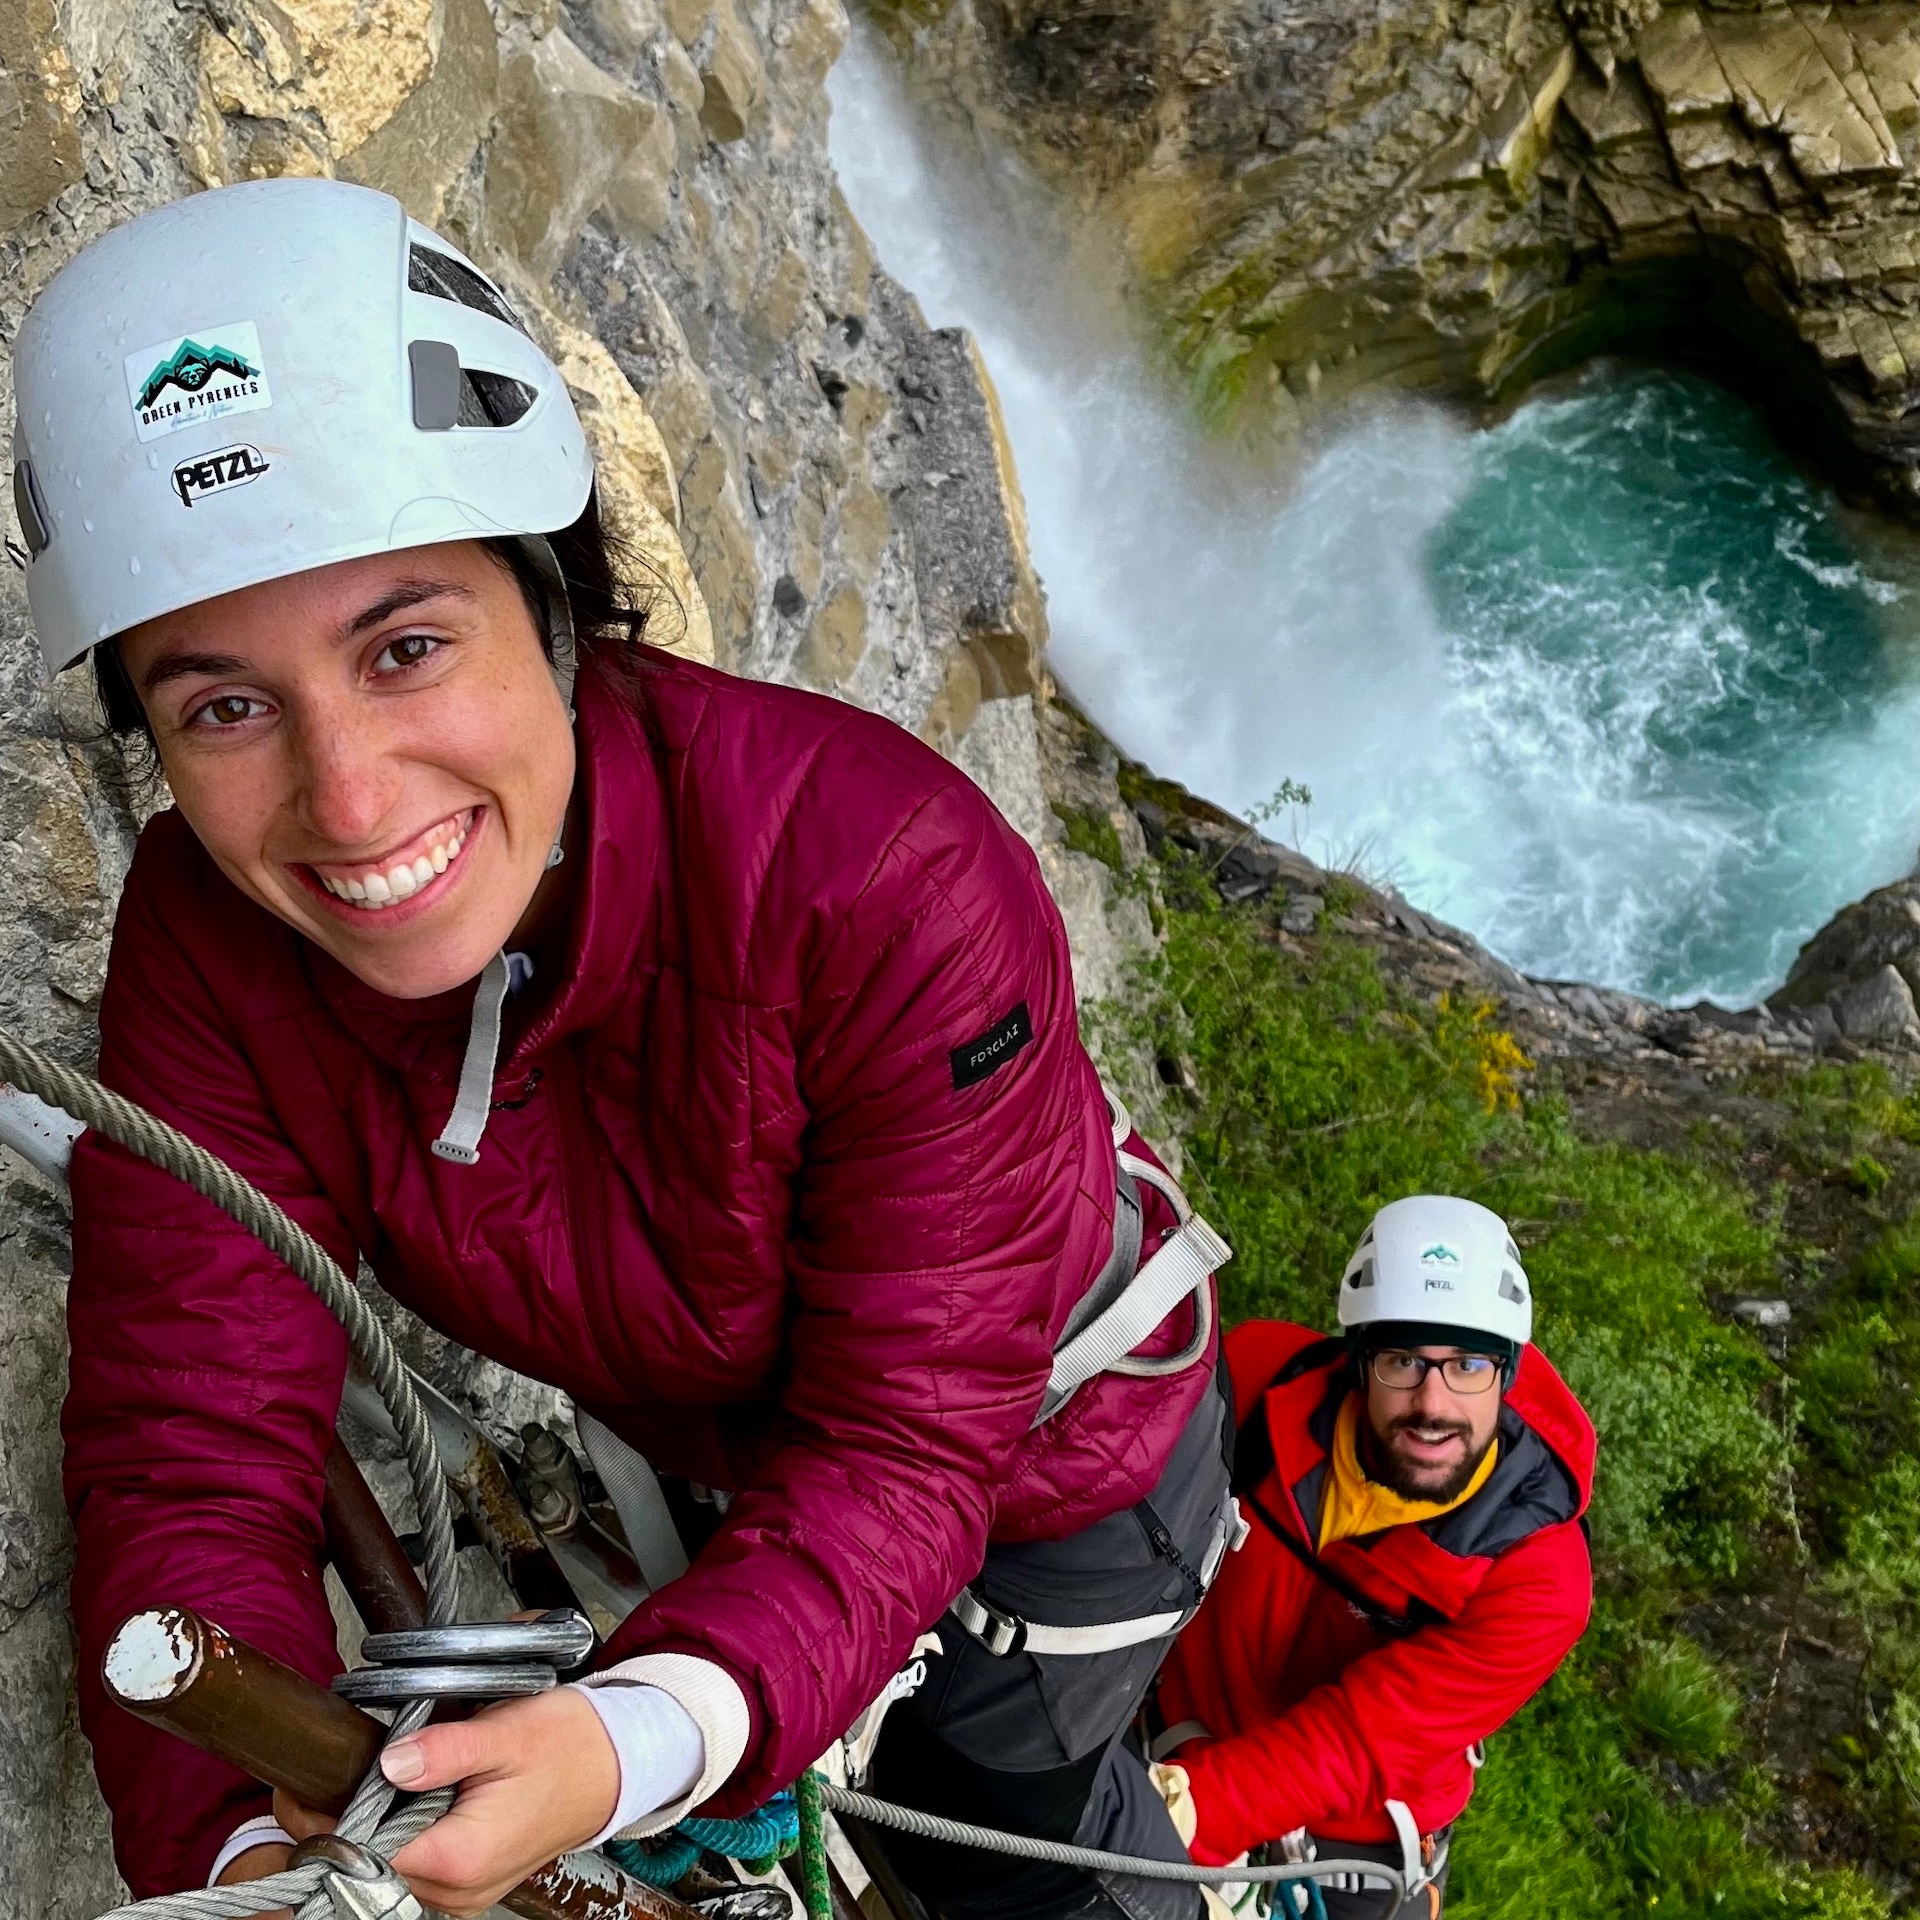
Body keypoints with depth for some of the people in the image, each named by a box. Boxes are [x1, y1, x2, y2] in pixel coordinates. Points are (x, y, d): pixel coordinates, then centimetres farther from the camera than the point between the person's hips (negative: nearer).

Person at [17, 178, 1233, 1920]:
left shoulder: (883, 873, -41)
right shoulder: (207, 945, -27)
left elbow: (911, 1441, -36)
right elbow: (194, 1450, -28)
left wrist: (640, 1740, -53)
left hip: (1047, 1435, -3)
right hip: (729, 1451, 4)